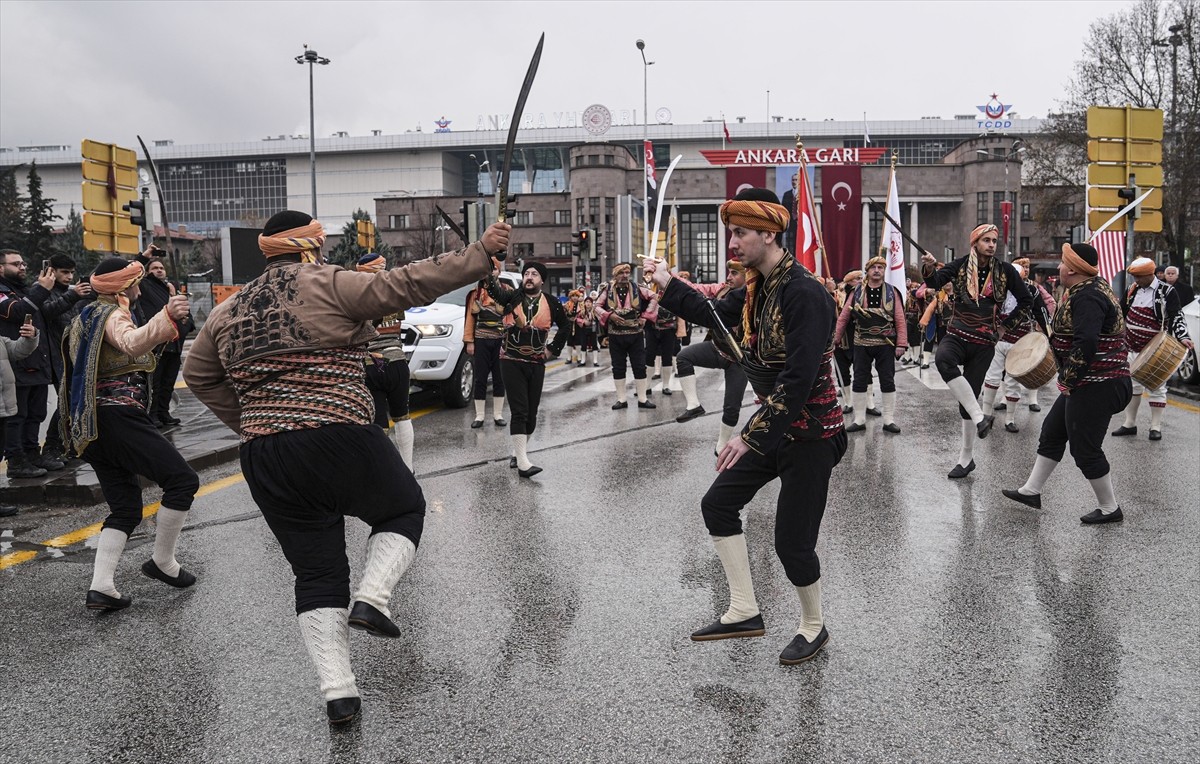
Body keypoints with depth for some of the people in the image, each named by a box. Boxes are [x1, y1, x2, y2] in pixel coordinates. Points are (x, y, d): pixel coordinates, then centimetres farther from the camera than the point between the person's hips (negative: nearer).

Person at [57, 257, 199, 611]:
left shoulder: (86, 316, 23)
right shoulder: (112, 314, -8)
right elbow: (133, 343, -33)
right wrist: (166, 318, -51)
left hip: (90, 427, 10)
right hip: (118, 417, -10)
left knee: (125, 508, 10)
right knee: (182, 479, -9)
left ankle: (101, 586, -1)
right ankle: (162, 562, -1)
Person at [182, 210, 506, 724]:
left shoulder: (229, 312, 15)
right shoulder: (327, 285, -4)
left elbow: (198, 376, 25)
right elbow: (406, 285, -12)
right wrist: (481, 254, -11)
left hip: (265, 459, 5)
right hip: (339, 443, -5)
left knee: (316, 574, 14)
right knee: (404, 510, 21)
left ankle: (337, 690, 8)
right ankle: (372, 597, -2)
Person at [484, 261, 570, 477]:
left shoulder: (551, 304, 3)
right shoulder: (512, 297, -3)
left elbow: (565, 326, 18)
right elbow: (495, 289, -25)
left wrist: (553, 349, 10)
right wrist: (492, 273, -46)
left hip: (536, 364, 3)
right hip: (512, 362, -3)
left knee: (531, 412, 7)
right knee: (519, 410, -9)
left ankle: (518, 452, 25)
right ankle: (522, 462, -11)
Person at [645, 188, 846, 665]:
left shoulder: (803, 292, -24)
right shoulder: (759, 286, 5)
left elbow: (798, 380, -28)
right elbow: (717, 315, 21)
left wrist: (751, 435, -26)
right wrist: (668, 286, 13)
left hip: (810, 433, -9)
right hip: (772, 427, 9)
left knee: (792, 542, -1)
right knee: (718, 504, 11)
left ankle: (814, 627, 26)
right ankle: (744, 611, 22)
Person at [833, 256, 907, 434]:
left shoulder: (892, 292, 0)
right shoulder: (856, 292, 1)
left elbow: (900, 320, -3)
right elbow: (843, 317, 4)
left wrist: (901, 344, -9)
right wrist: (835, 338, 2)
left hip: (886, 344, -1)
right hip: (862, 344, 1)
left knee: (888, 381, 4)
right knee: (859, 381, 4)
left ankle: (889, 420, 13)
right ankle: (859, 420, 13)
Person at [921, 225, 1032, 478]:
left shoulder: (1005, 271, 0)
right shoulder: (960, 265, -2)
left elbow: (1025, 300, 12)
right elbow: (935, 282, -19)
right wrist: (929, 269, -38)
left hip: (984, 343, 0)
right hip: (957, 335, 0)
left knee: (969, 398, 2)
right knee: (943, 359, -35)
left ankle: (966, 458, 16)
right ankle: (979, 417, -31)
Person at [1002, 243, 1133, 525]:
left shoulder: (1087, 298, -21)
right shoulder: (1093, 288, 13)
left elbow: (1086, 343, -30)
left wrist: (1067, 378, -20)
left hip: (1096, 385, -11)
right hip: (1087, 383, 11)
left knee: (1085, 448, 0)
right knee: (1052, 432, 17)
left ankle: (1110, 509, 14)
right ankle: (1031, 491, 27)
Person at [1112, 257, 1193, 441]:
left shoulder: (1167, 291, -9)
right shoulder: (1133, 290, 7)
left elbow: (1176, 316, -14)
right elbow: (1121, 312, 18)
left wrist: (1182, 337, -28)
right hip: (1133, 348, 6)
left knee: (1157, 386, 1)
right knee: (1131, 385, 11)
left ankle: (1155, 427, 7)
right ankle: (1129, 424, 20)